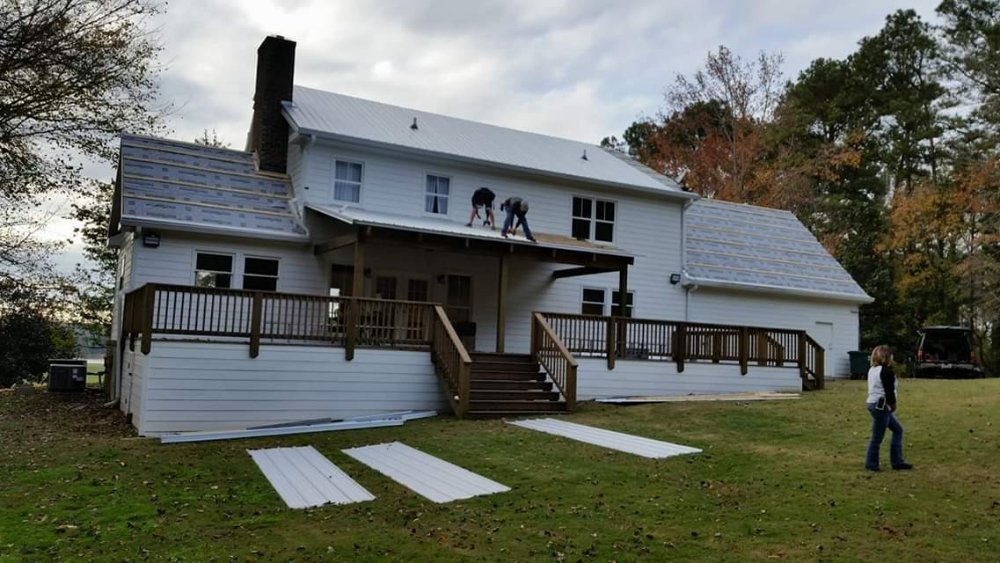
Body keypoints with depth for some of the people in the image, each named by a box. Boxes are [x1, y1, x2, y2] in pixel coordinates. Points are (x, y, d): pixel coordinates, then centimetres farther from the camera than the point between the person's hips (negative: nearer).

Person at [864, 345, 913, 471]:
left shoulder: (872, 370, 13)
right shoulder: (886, 371, -15)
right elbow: (889, 391, -18)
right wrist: (893, 404, -1)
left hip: (873, 403, 10)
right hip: (881, 406, -10)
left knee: (898, 429, 18)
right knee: (877, 436, -1)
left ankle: (897, 461, 19)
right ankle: (871, 464, 8)